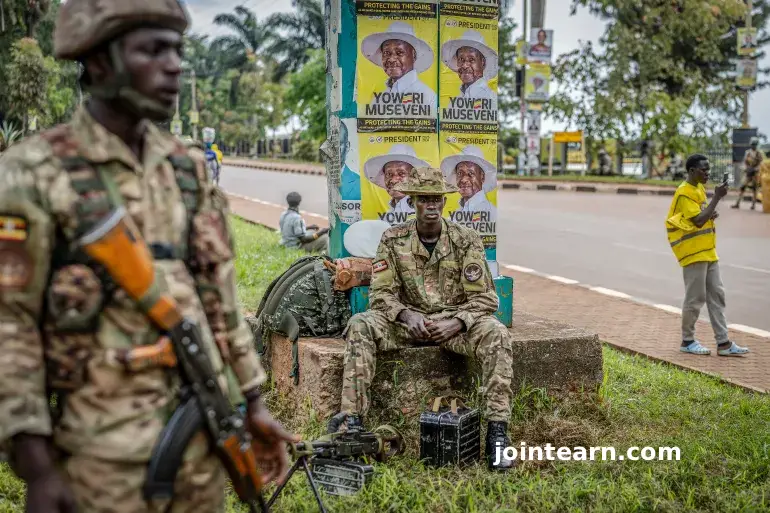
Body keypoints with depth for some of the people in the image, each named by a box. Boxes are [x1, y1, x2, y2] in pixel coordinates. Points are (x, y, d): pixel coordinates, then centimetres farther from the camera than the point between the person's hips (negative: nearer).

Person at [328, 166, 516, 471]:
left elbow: (484, 298, -5)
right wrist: (407, 314, -22)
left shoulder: (466, 241, -3)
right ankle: (351, 418, -30)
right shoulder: (393, 240, 1)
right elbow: (380, 293, -2)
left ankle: (497, 429, -29)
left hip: (454, 323, -1)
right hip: (408, 321, 1)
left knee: (497, 335, -31)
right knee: (360, 326, -27)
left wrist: (455, 323, -22)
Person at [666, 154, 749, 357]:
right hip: (694, 253, -9)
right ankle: (687, 341, 11)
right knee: (695, 298, -2)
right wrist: (717, 198, -21)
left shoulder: (699, 189, 14)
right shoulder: (684, 193, -15)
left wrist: (711, 216, 1)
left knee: (717, 296, 8)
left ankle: (723, 343, 10)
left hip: (708, 252, 9)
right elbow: (698, 220, -23)